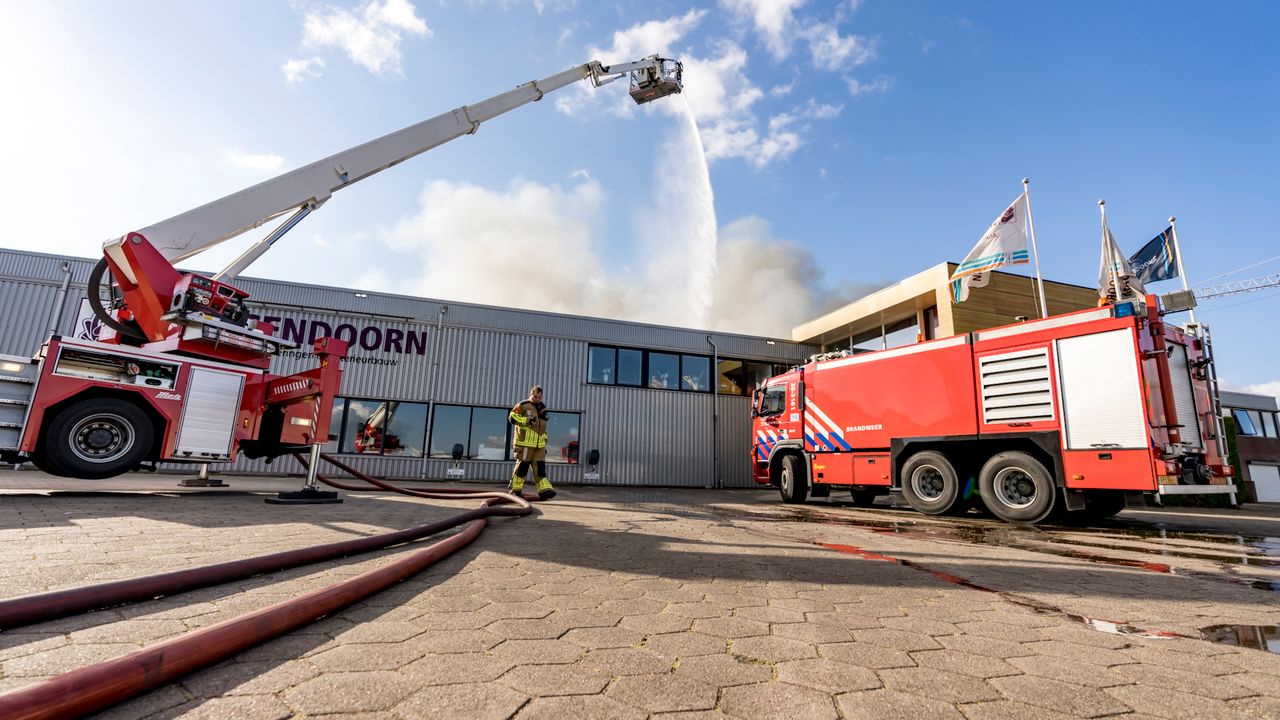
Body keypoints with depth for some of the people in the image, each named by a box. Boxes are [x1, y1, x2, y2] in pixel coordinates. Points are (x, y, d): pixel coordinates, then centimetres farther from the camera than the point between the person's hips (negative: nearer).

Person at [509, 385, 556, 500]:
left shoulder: (542, 408, 19)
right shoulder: (523, 405, -1)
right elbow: (512, 417, -10)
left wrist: (544, 443, 23)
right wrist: (527, 420, -19)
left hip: (539, 444, 6)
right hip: (525, 442, -6)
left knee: (540, 466, -2)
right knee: (522, 465, -1)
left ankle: (544, 490, -6)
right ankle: (515, 489, 11)